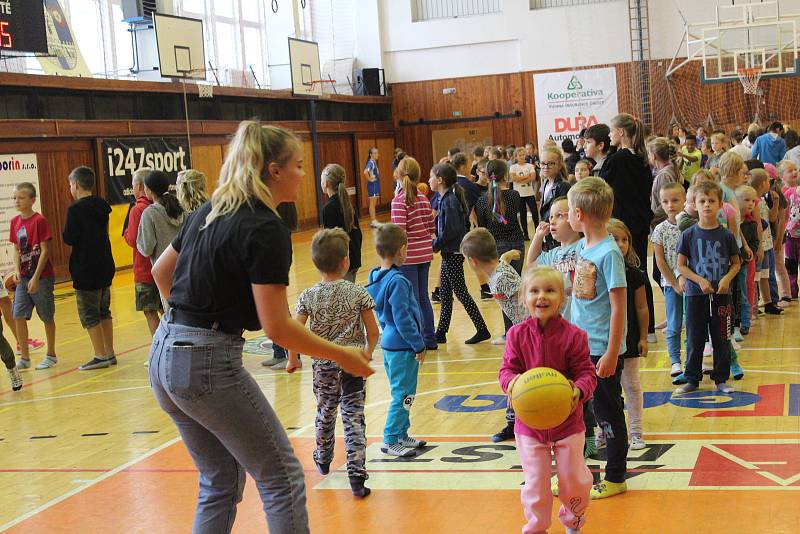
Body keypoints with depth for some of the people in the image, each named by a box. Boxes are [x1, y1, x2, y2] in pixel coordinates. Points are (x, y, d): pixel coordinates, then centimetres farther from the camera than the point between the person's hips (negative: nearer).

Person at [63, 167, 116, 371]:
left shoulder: (75, 209, -16)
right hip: (105, 267, 8)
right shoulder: (101, 207, 7)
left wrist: (66, 232, 1)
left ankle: (101, 356, 2)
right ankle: (109, 354, 19)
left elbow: (69, 239, -17)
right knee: (104, 311, 15)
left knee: (89, 315, 1)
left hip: (86, 270, -8)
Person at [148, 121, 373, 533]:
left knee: (221, 483, 19)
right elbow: (277, 327, -17)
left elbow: (160, 271, 22)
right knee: (282, 479, 3)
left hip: (163, 356, 9)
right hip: (208, 364, -9)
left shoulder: (209, 212, 11)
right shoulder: (267, 229, -14)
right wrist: (342, 355, -6)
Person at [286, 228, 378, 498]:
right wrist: (367, 353, 12)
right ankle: (357, 476, -8)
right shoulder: (358, 293, -8)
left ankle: (323, 460, 45)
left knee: (325, 413, 22)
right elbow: (373, 333, -6)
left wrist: (293, 359, 5)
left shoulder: (308, 296, -6)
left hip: (323, 365, 2)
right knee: (354, 418, 0)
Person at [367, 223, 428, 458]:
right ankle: (391, 441, 5)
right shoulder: (397, 281, -21)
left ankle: (401, 435, 27)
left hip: (389, 343, 9)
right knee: (403, 395, 0)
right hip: (403, 347, -9)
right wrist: (419, 345, -13)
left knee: (402, 393, 19)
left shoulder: (376, 278, 7)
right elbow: (403, 318, -21)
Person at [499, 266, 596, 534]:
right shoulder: (517, 334, -8)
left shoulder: (573, 335, -13)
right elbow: (507, 369, -6)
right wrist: (511, 381, -29)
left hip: (567, 420, 0)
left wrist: (579, 390, -32)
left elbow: (586, 373, -11)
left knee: (574, 480, 11)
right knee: (535, 484, 6)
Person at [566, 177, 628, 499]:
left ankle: (615, 478, 20)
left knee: (608, 412, 6)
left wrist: (611, 354, -18)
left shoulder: (608, 253, -19)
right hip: (580, 346, 8)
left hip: (602, 350, -8)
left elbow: (618, 307, -19)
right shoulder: (582, 246, 5)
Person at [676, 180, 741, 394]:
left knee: (721, 338, 8)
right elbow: (681, 265, -1)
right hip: (695, 294, 0)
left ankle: (721, 379, 20)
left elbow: (736, 263, 6)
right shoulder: (689, 235, -2)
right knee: (694, 339, 7)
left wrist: (727, 278, -13)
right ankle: (692, 379, 18)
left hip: (721, 295, 0)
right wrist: (699, 280, -14)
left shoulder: (726, 235, -1)